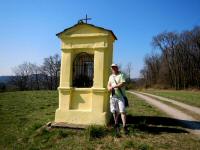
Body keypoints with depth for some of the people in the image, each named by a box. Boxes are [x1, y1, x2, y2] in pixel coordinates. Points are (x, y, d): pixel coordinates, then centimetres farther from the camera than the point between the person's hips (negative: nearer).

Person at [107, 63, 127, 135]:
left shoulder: (121, 75, -2)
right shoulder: (111, 76, 18)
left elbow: (123, 84, -15)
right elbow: (108, 84, 18)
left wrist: (114, 86, -17)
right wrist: (109, 88, -6)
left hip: (120, 96, -5)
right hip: (113, 96, 5)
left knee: (122, 111, -8)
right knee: (115, 111, 11)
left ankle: (124, 126, -5)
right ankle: (116, 124, 27)